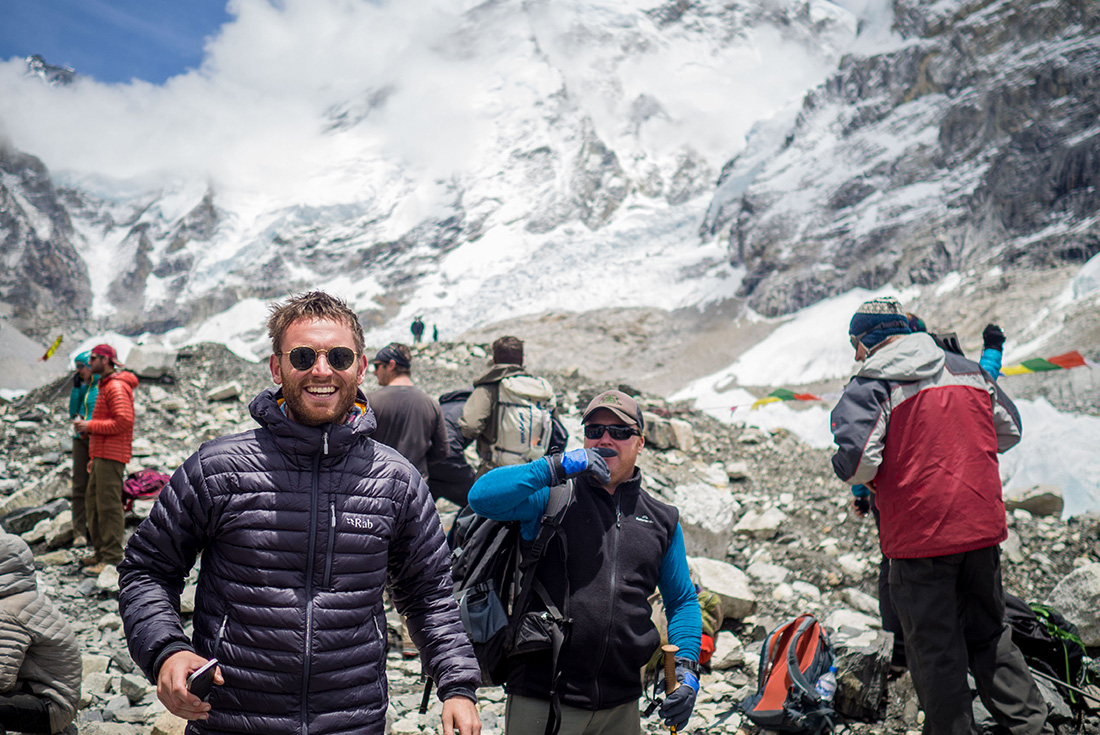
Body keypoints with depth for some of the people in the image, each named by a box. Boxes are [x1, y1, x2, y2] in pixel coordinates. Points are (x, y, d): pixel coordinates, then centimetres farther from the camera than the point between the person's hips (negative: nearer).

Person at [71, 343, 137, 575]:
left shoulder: (117, 387, -12)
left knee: (109, 505, -10)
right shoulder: (106, 385, 21)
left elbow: (124, 421, -23)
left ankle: (112, 558, -8)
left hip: (111, 457, -11)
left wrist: (90, 426, -16)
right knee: (93, 504, 14)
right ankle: (101, 551, 21)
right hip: (102, 456, 11)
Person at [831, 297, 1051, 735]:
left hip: (919, 535, -6)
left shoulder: (870, 387, -11)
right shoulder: (969, 371, 8)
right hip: (982, 527, 6)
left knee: (935, 650, 7)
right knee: (989, 637, 20)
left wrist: (861, 481, 0)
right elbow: (1010, 431, 18)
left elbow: (856, 460, -22)